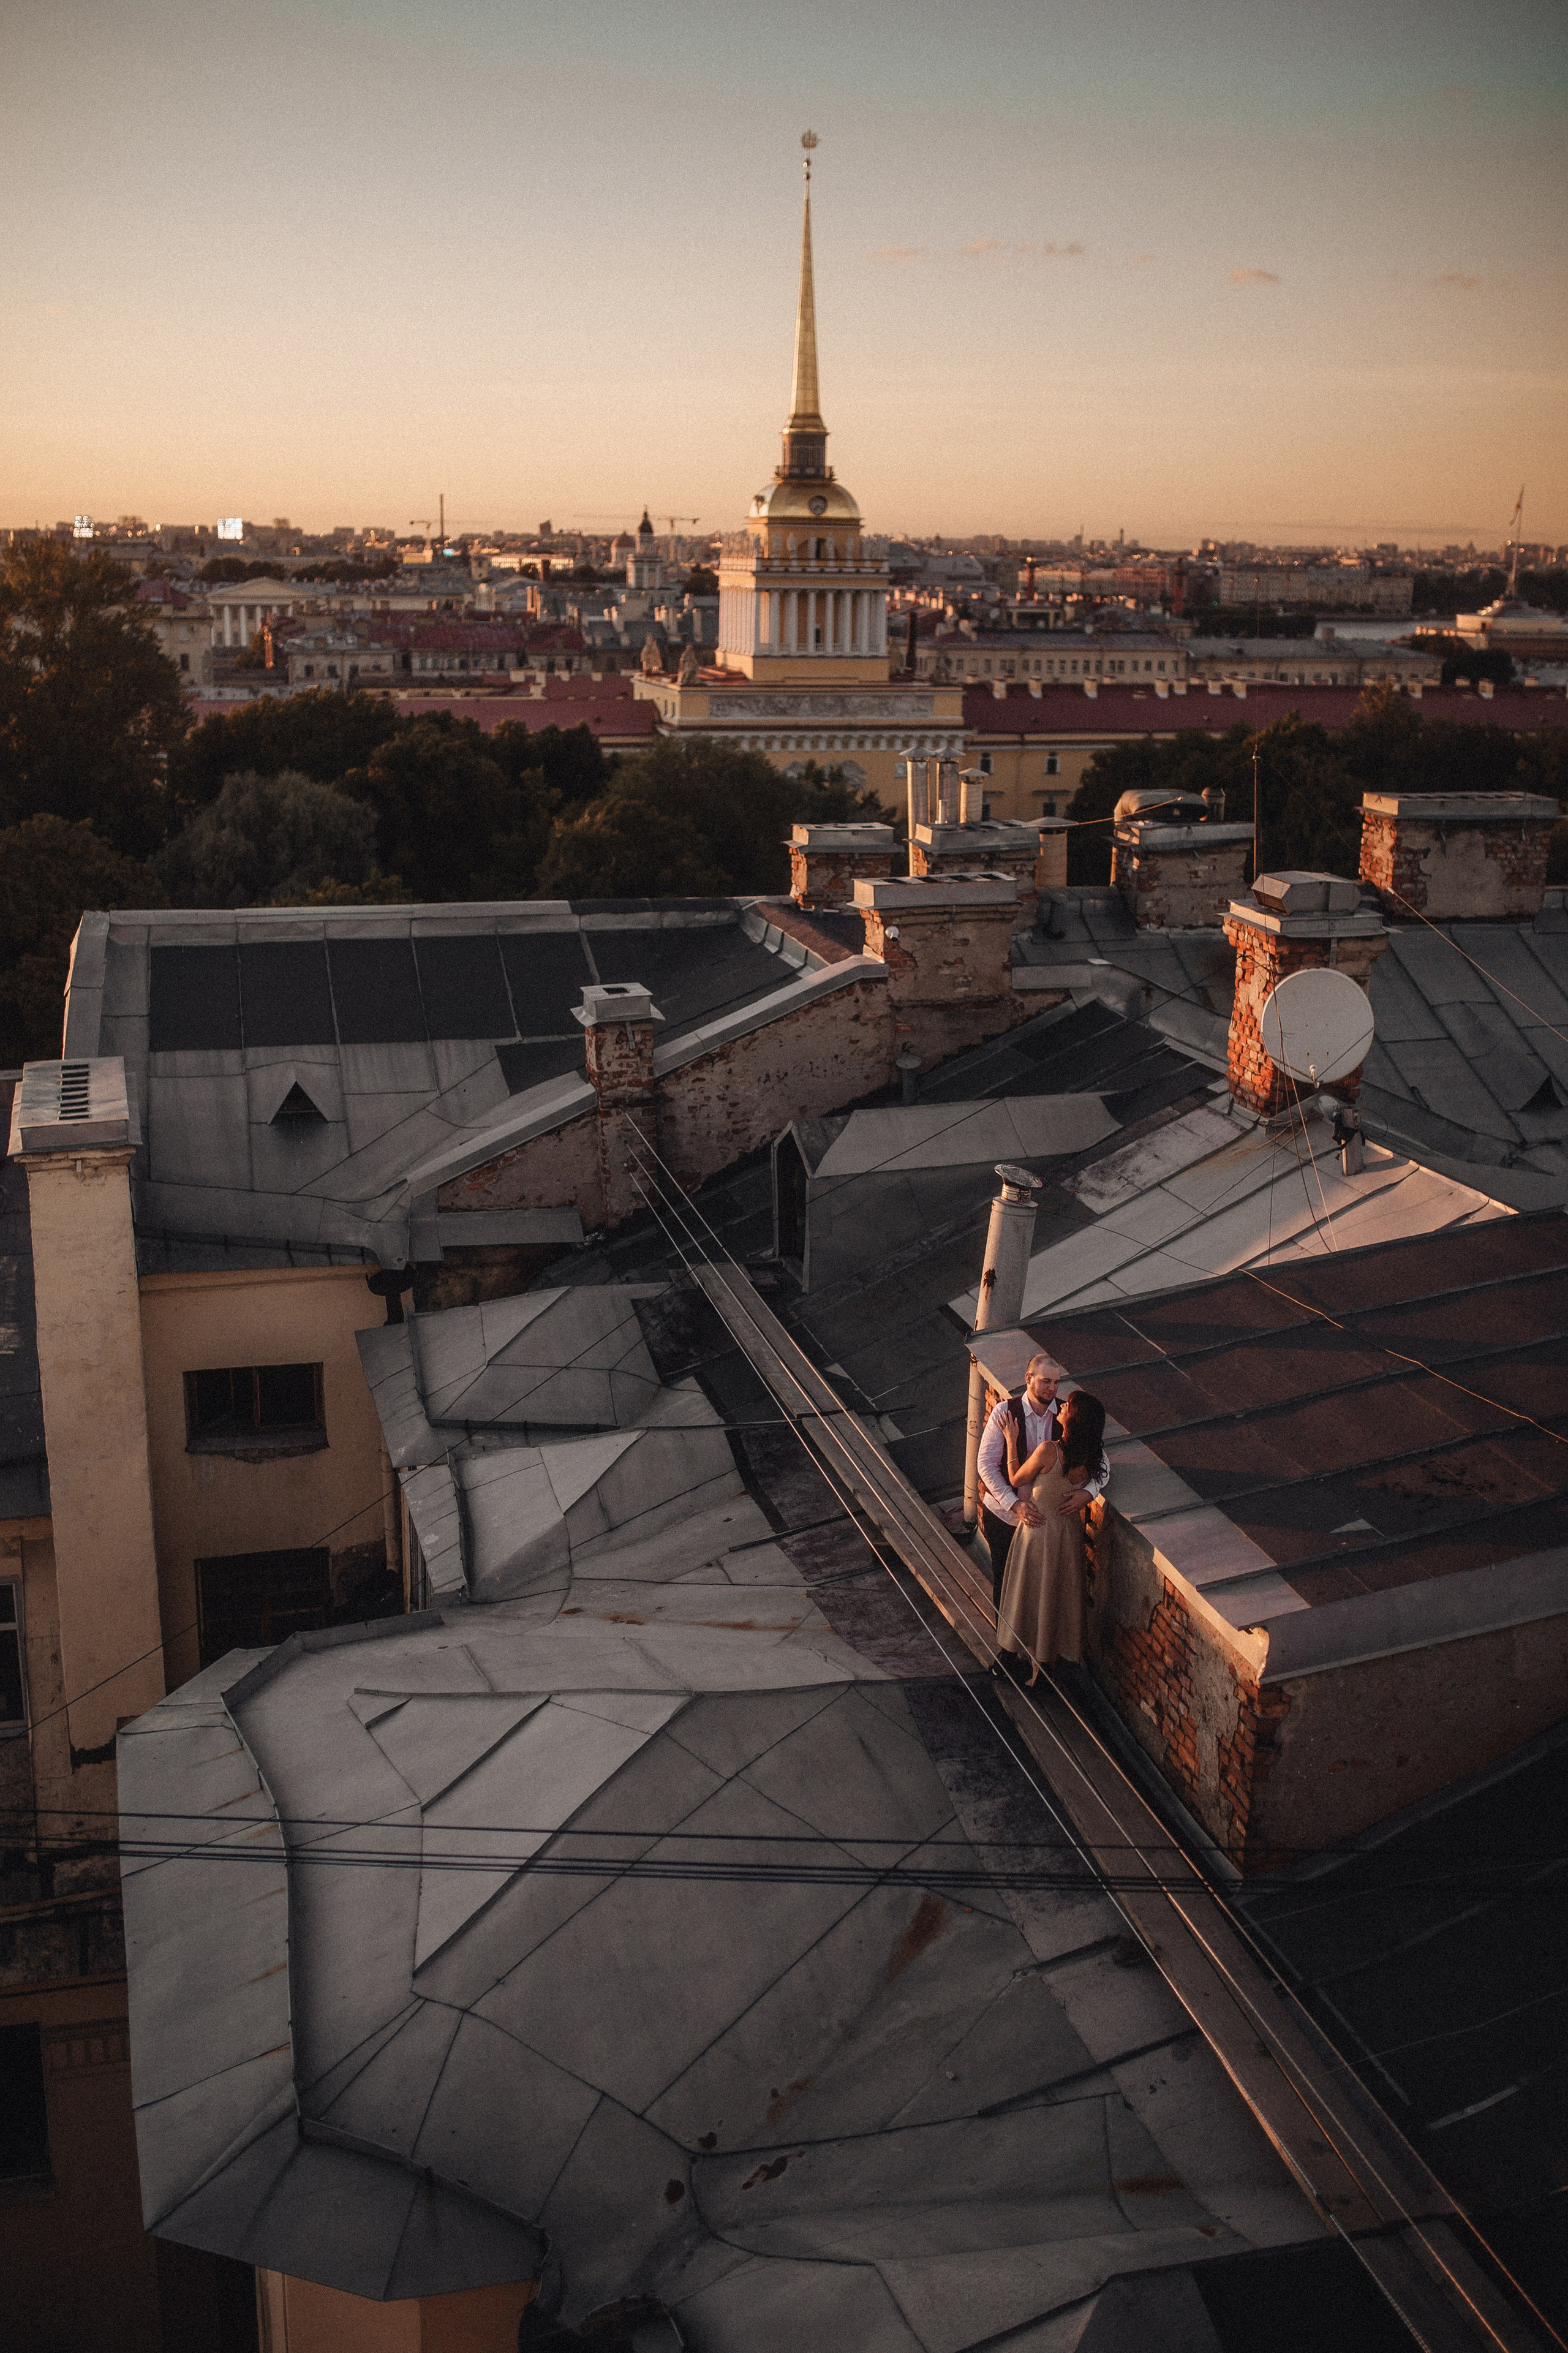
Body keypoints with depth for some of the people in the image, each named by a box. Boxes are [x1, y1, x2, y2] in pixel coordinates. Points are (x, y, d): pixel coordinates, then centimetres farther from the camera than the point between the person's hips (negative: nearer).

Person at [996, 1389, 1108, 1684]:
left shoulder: (1049, 1450, -30)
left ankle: (1036, 1668, 26)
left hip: (1039, 1530, -6)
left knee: (1034, 1596, 13)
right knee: (1059, 1596, 22)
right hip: (1069, 1530, 6)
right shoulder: (1089, 1455, -11)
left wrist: (1012, 1440, -9)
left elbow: (1016, 1479, -14)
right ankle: (1053, 1658, 38)